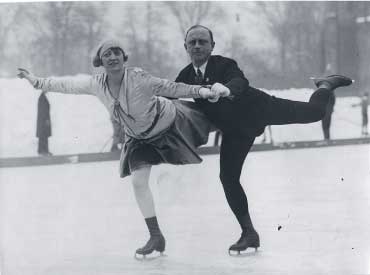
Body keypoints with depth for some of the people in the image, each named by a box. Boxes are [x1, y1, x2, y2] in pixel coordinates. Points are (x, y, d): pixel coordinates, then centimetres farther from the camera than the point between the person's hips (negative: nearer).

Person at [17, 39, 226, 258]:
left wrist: (200, 91, -45)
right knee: (138, 181, -3)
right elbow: (67, 85, -4)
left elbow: (170, 87, -33)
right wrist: (36, 81, 2)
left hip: (171, 122, -4)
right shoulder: (96, 84, -17)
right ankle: (156, 237, 5)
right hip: (139, 137, 4)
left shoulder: (138, 78, -32)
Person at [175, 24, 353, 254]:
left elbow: (240, 81, -43)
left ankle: (325, 85, 40)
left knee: (315, 111, 2)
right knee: (228, 176, -5)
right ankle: (249, 233, 8)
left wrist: (227, 88, -63)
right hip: (235, 131, 4)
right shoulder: (185, 76, -8)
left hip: (257, 109, -4)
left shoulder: (224, 64, -22)